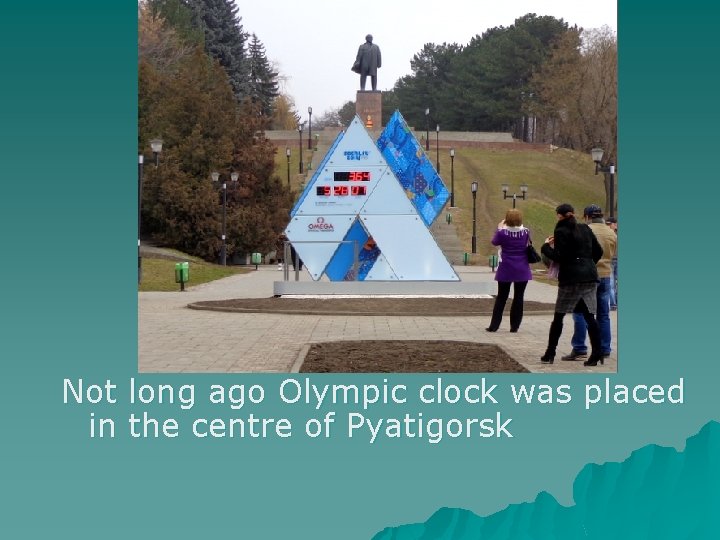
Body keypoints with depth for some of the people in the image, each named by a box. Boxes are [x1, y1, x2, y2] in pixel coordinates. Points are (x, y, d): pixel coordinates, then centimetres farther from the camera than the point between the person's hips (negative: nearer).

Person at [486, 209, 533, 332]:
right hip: (522, 270, 1)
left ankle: (494, 326, 9)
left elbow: (494, 242, 6)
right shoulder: (526, 232, -6)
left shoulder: (503, 232, -12)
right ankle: (514, 326, 8)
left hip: (506, 270, -1)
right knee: (518, 297, 7)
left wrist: (499, 228, 16)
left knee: (501, 298, 9)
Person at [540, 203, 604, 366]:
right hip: (590, 276, 5)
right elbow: (598, 252, 13)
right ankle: (597, 354, -3)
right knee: (589, 316, 5)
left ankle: (550, 354, 6)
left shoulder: (561, 232, -7)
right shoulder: (585, 229, 11)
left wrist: (546, 246, 2)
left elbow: (559, 257, -13)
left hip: (571, 278, -5)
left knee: (558, 316, 4)